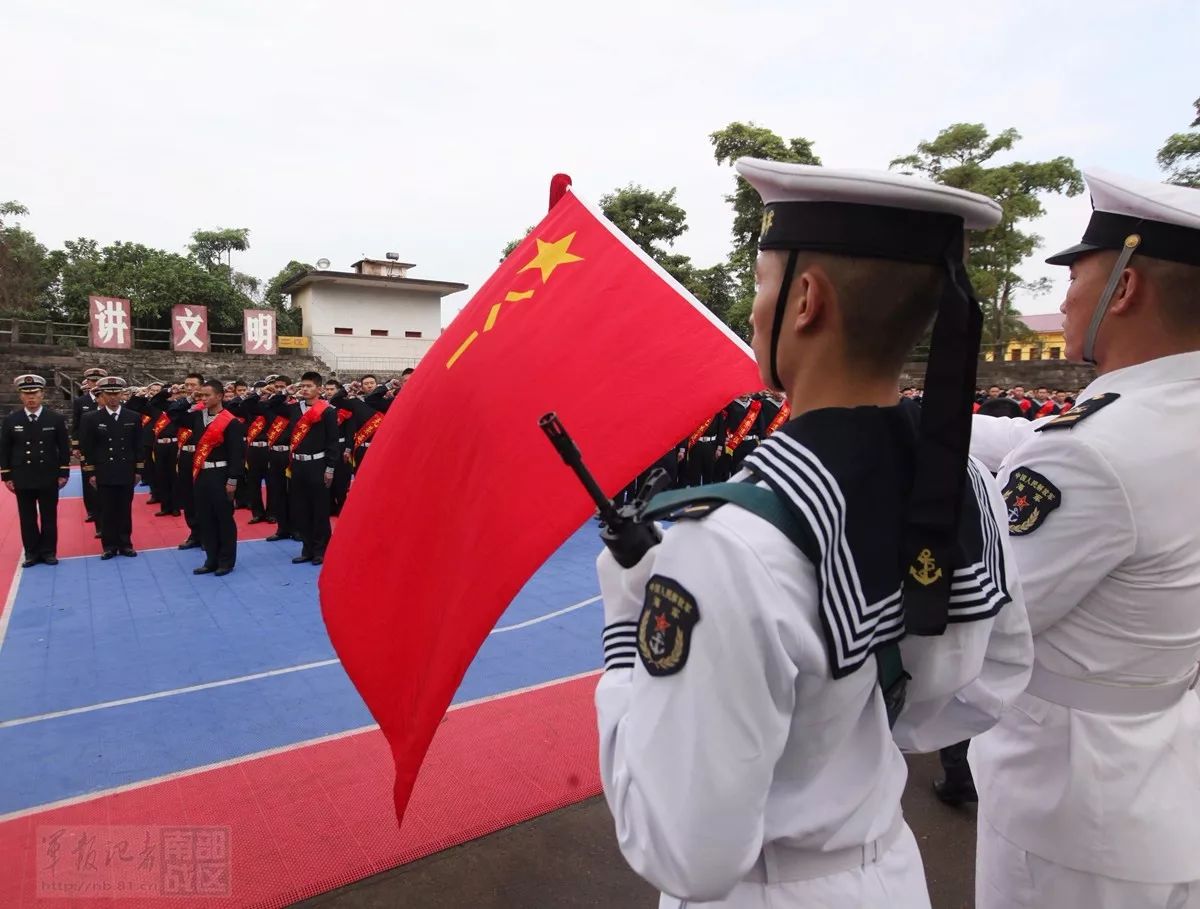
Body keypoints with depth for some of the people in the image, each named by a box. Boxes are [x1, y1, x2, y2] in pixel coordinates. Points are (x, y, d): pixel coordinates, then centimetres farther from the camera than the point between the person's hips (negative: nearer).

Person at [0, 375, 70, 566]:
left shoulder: (56, 419, -1)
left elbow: (64, 448, 1)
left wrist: (63, 473, -3)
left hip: (49, 479, -1)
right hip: (22, 479, 1)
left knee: (49, 517, 6)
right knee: (27, 518, 7)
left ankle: (49, 552, 15)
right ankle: (32, 552, 16)